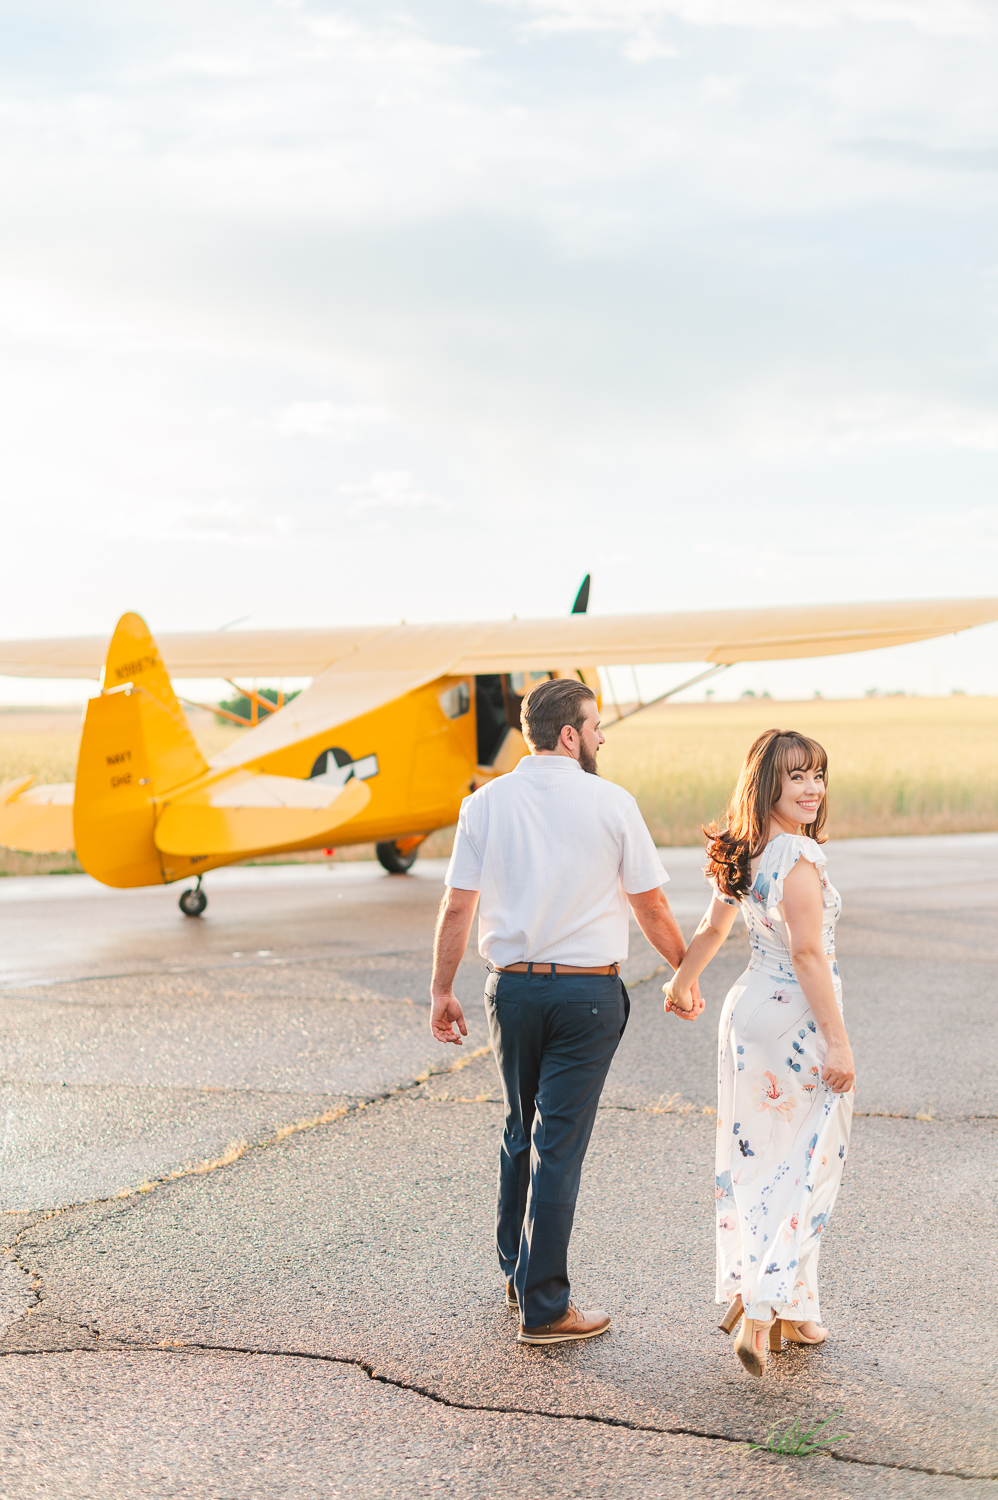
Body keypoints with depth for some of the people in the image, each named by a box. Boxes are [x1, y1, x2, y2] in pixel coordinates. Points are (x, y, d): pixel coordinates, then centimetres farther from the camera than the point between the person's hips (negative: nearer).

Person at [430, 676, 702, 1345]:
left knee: (521, 1131, 20)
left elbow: (457, 907, 0)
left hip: (513, 988, 3)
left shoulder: (486, 802, 0)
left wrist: (443, 991, 9)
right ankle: (544, 1306, 4)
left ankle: (517, 1270, 33)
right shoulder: (612, 802, -5)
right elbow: (652, 905, 1)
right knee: (560, 1143, -1)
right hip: (589, 991, -3)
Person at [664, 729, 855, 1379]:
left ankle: (787, 1313, 22)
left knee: (757, 1161, 12)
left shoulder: (743, 855, 7)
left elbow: (712, 929, 21)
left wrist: (682, 983, 38)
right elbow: (807, 953, -22)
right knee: (807, 1168, -1)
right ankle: (764, 1308, -6)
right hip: (799, 1021, -9)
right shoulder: (799, 855, -19)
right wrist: (838, 1042, -19)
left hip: (748, 1010, 9)